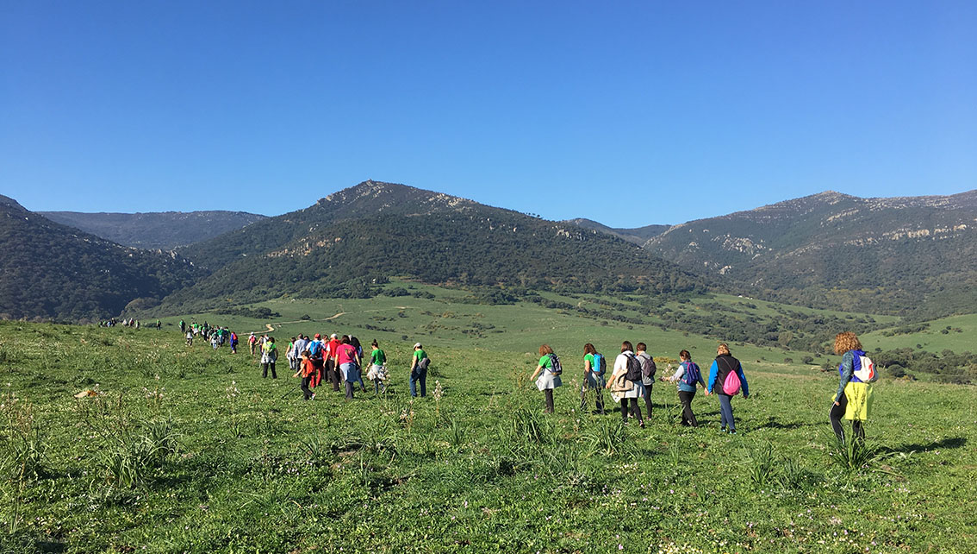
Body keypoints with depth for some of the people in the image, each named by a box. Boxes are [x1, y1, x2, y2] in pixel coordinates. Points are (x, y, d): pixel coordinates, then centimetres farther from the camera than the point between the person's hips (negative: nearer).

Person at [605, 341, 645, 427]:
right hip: (635, 385, 4)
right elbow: (640, 373, 9)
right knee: (634, 404, 5)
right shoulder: (636, 358, 8)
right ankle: (640, 419, -13)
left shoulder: (621, 357, -5)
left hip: (625, 385, -4)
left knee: (624, 404, 10)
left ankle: (624, 421, 16)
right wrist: (641, 386, 16)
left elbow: (615, 372, -6)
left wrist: (609, 383, 2)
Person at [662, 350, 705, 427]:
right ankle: (684, 421, 26)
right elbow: (700, 379, 11)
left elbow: (675, 377, -6)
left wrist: (666, 379, 9)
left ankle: (694, 423, -16)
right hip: (692, 389, 7)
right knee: (686, 405, 19)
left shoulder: (683, 366, -10)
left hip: (684, 389, -7)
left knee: (686, 406, -5)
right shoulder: (695, 366, 9)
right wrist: (705, 388, 17)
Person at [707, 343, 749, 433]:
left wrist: (709, 389, 7)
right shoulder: (736, 362, 8)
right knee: (724, 406, 21)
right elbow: (742, 378, 11)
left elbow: (712, 376, -4)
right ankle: (723, 426, 24)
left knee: (727, 408, -1)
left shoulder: (717, 362, -7)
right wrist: (745, 391, 15)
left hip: (722, 390, -5)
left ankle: (732, 429, -7)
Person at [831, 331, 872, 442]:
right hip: (863, 390, 8)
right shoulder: (862, 355, 17)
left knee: (834, 416, 1)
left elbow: (846, 375, -15)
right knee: (857, 421, 12)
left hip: (852, 389, -8)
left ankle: (842, 444, -8)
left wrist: (838, 395, -14)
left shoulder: (848, 355, -7)